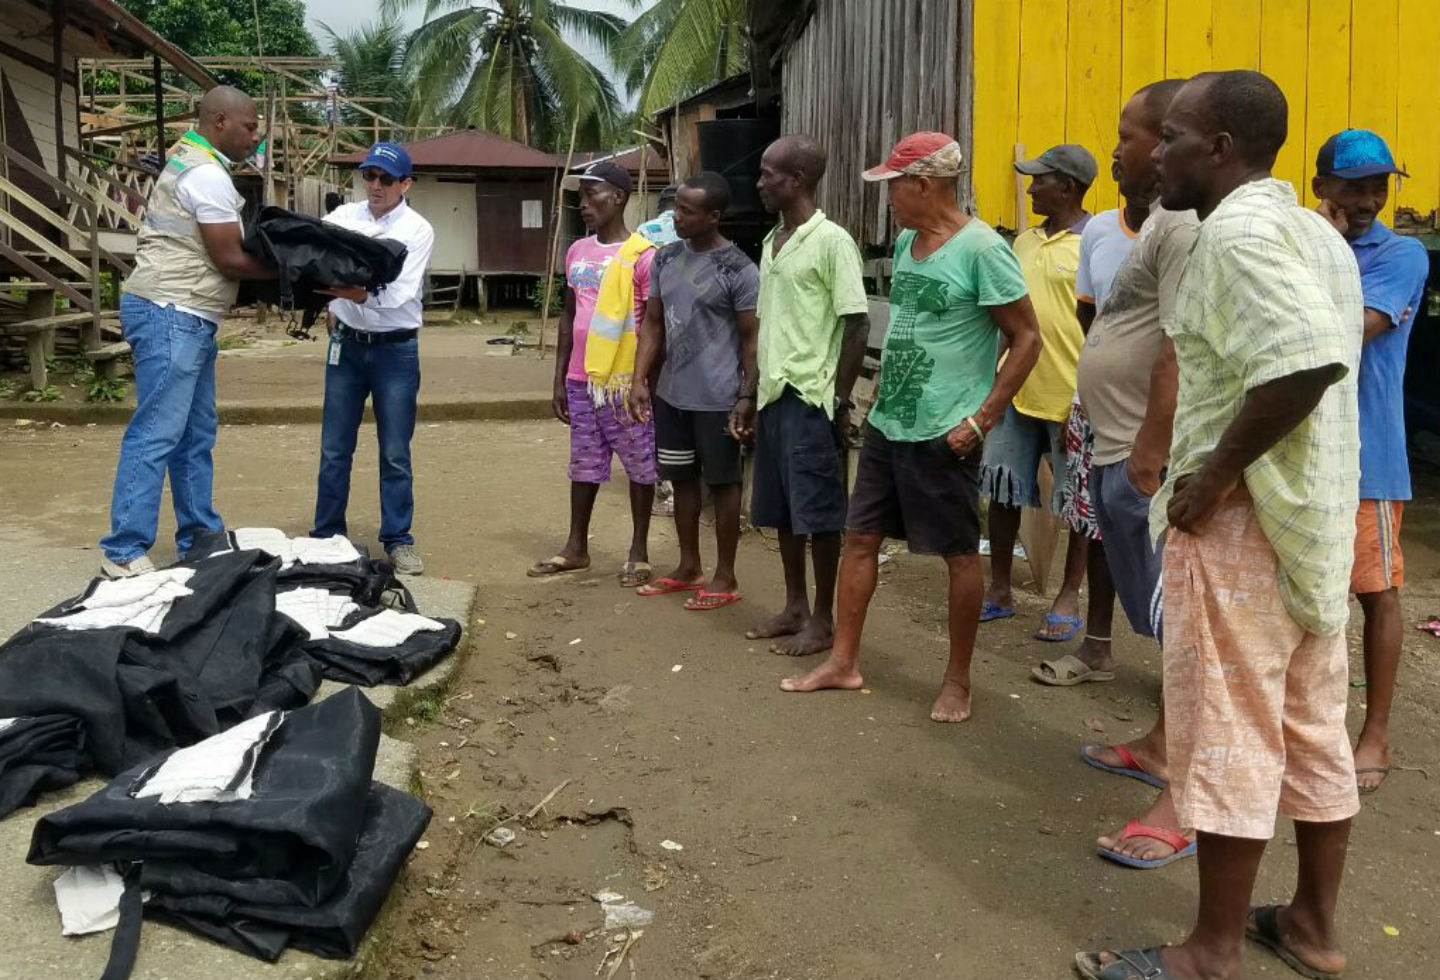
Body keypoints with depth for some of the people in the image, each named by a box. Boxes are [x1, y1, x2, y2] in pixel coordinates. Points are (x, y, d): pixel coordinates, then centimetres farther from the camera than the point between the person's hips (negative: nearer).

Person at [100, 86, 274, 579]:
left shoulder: (189, 162, 18)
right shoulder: (208, 176, -14)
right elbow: (229, 259, -14)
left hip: (185, 318, 11)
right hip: (171, 317, -11)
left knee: (196, 435, 13)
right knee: (156, 435, -10)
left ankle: (200, 539, 19)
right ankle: (124, 553, -7)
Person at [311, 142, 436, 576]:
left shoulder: (417, 229, -7)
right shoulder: (343, 216, 3)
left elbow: (399, 293, -18)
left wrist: (358, 294, -36)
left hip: (395, 349, -2)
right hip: (347, 344, 3)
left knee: (395, 453, 4)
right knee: (334, 449, 8)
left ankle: (398, 540, 14)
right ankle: (326, 535, 21)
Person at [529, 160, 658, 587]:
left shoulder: (643, 255, -9)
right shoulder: (577, 252, 10)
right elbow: (568, 316, 14)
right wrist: (560, 378, 11)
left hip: (625, 382, -6)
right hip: (582, 380, 6)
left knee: (639, 465, 6)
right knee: (584, 464, 14)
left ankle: (639, 552, 17)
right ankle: (576, 547, 25)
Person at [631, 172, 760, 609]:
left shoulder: (739, 270, -13)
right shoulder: (666, 258, 6)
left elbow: (752, 338, -10)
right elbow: (653, 323, 11)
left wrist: (747, 398, -14)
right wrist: (640, 379, 3)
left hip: (716, 399, -7)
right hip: (670, 394, 7)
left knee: (722, 483, 5)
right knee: (682, 479, 15)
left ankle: (725, 578, 16)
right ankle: (689, 568, 30)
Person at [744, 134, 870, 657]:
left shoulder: (832, 241, -11)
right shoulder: (771, 242, 14)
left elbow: (857, 325, -13)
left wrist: (840, 401, -14)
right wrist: (752, 394, 17)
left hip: (811, 398, -8)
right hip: (774, 395, 8)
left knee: (818, 514, 0)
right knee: (781, 511, 13)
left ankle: (822, 620, 11)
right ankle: (794, 607, 26)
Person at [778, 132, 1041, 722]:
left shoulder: (981, 247, -14)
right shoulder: (905, 243, 9)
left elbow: (1027, 338, -13)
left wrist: (981, 419, -17)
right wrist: (884, 395, 15)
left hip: (944, 433, -8)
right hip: (886, 424, 8)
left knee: (959, 554, 5)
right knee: (859, 538, 11)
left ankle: (958, 681, 18)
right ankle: (844, 662, 23)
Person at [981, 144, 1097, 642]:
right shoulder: (1025, 240, 11)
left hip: (1071, 397, -7)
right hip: (1018, 391, 7)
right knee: (1001, 490, 10)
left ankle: (1069, 598, 19)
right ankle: (1000, 590, 23)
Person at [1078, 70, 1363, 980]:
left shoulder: (1238, 229, -16)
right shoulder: (1313, 228, 14)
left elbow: (1311, 360, -30)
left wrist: (1214, 475, -22)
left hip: (1245, 517, -10)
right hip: (1317, 512, 10)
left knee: (1226, 735, -1)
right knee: (1312, 728, 15)